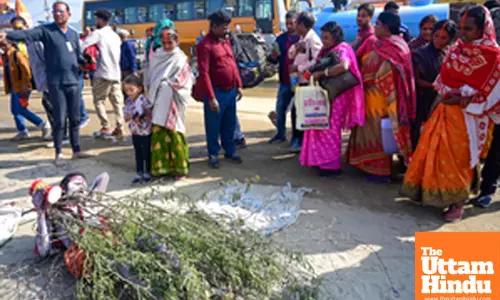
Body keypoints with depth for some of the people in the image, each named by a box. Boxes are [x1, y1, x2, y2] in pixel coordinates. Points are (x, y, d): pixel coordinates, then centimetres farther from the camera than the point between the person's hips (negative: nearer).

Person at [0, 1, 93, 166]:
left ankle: (76, 150, 21)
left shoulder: (74, 34, 12)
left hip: (74, 81, 4)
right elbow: (27, 34, -19)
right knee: (59, 120, -2)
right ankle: (58, 153, 12)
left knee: (75, 118, 10)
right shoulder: (45, 30, -2)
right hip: (56, 83, -4)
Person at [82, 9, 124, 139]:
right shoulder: (115, 35, 17)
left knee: (99, 100, 4)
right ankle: (119, 129, 3)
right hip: (116, 73, 6)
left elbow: (83, 45, -12)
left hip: (103, 73, -6)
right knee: (117, 102, 5)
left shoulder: (98, 33, -4)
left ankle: (106, 128, 0)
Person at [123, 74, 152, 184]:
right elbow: (125, 117, 2)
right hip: (135, 132, 5)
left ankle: (147, 172, 22)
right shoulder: (128, 101, 1)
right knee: (138, 153, 14)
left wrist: (142, 118, -28)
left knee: (146, 153, 6)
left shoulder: (144, 100, -16)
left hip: (146, 132, -5)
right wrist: (130, 117, -19)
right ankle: (139, 173, 24)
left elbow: (150, 114, -14)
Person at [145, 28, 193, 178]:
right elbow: (150, 78, 16)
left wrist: (166, 85, -8)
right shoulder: (156, 57, 14)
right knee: (159, 134, 2)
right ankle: (160, 165, 11)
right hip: (158, 101, 4)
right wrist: (151, 97, 6)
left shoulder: (181, 59, 2)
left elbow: (186, 82, -6)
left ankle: (178, 167, 5)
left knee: (174, 133, -3)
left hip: (173, 102, -4)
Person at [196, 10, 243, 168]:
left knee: (230, 124, 17)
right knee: (213, 126, 7)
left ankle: (230, 151, 31)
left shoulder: (226, 41, 12)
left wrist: (238, 85, 12)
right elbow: (204, 73, -18)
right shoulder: (205, 45, -14)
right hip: (216, 93, -7)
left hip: (231, 91, 7)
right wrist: (211, 97, -21)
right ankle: (213, 154, 22)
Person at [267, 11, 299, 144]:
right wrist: (273, 57, -13)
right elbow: (274, 60, 9)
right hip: (285, 81, 5)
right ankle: (280, 134, 25)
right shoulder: (281, 38, 8)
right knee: (280, 107, 10)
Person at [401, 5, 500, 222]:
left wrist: (462, 100, -17)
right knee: (433, 150, 9)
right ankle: (429, 191, 25)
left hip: (467, 114, -5)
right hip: (446, 108, 6)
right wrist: (446, 94, -5)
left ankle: (457, 202, 17)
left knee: (459, 158, 2)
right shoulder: (457, 49, 7)